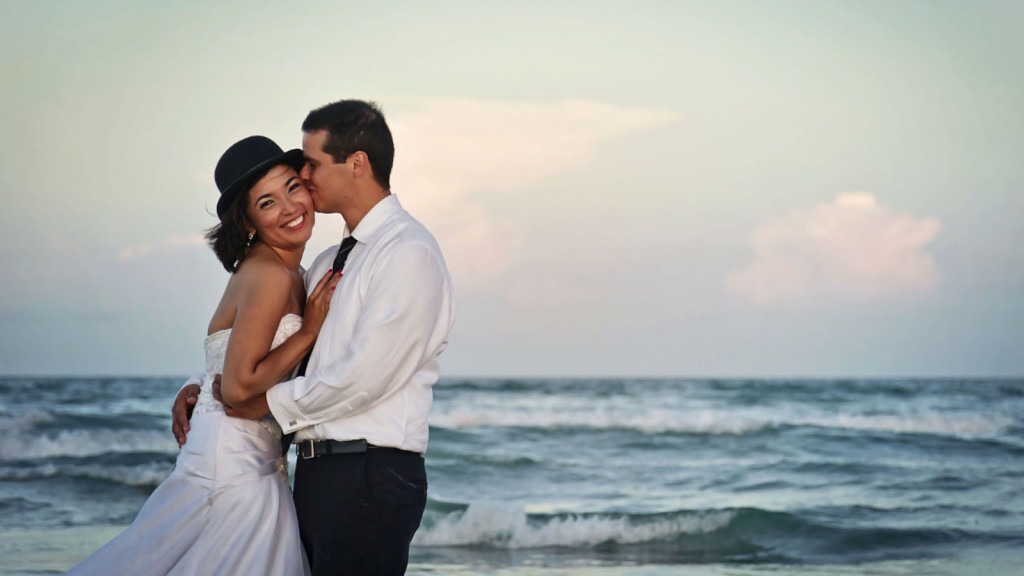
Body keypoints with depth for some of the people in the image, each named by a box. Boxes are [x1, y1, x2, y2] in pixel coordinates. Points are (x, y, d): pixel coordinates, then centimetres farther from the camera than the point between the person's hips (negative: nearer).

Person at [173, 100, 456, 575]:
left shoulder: (408, 253, -10)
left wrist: (273, 402, -9)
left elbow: (365, 375, -18)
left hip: (368, 478, -9)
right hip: (318, 472, 9)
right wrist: (201, 387, 14)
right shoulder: (330, 262, 18)